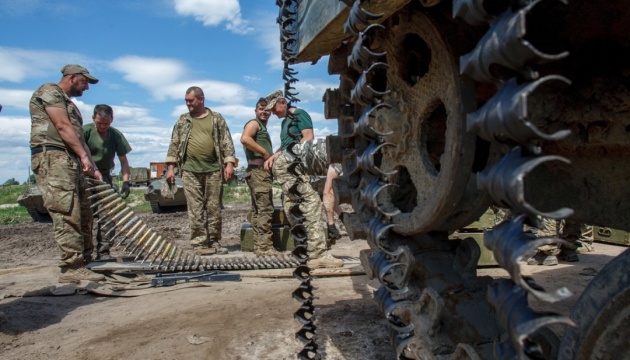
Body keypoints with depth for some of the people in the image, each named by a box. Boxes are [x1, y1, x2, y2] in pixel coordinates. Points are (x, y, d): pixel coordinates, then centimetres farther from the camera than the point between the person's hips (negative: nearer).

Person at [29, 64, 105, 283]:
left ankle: (84, 260, 13)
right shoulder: (49, 91, 1)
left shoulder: (69, 103, 29)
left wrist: (92, 167, 16)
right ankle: (72, 268, -17)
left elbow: (78, 137, 24)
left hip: (71, 161, 10)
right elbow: (63, 127, -11)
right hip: (52, 158, -10)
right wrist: (84, 155, -16)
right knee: (67, 214, -16)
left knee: (83, 214, 7)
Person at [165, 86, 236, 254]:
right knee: (195, 209, 0)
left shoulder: (216, 118, 8)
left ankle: (214, 242, 13)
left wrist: (229, 163, -7)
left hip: (214, 169, -1)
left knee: (213, 207, 4)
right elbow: (174, 144, 11)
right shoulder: (182, 120, 13)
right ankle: (199, 243, 5)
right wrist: (170, 167, 2)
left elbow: (226, 141, 4)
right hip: (190, 171, 1)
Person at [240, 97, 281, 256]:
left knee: (258, 209, 9)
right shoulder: (254, 123, -2)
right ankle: (264, 247, -13)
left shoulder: (262, 127, 27)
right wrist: (265, 152, -17)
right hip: (258, 171, -10)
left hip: (262, 172, 10)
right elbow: (245, 139, -23)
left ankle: (259, 245, 14)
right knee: (265, 209, -13)